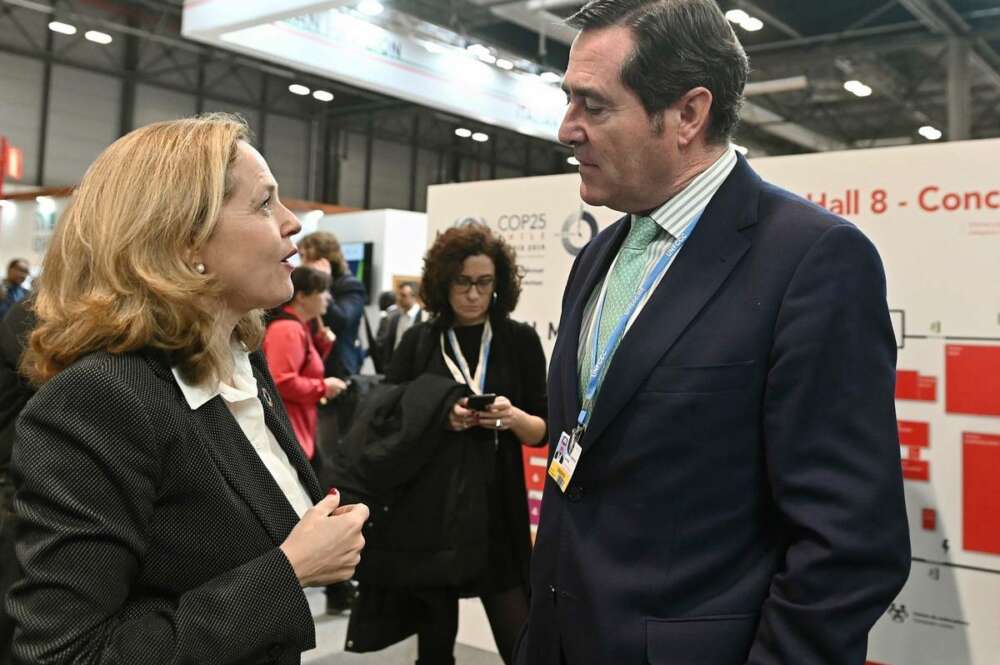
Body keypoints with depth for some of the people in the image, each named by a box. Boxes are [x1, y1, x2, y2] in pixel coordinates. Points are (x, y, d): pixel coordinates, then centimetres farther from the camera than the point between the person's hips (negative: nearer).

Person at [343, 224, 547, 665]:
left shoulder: (520, 340, 3)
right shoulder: (418, 342, 6)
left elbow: (542, 430, 4)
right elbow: (385, 421, 4)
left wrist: (514, 417, -17)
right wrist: (440, 418, -12)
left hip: (495, 507, -1)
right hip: (426, 508, 1)